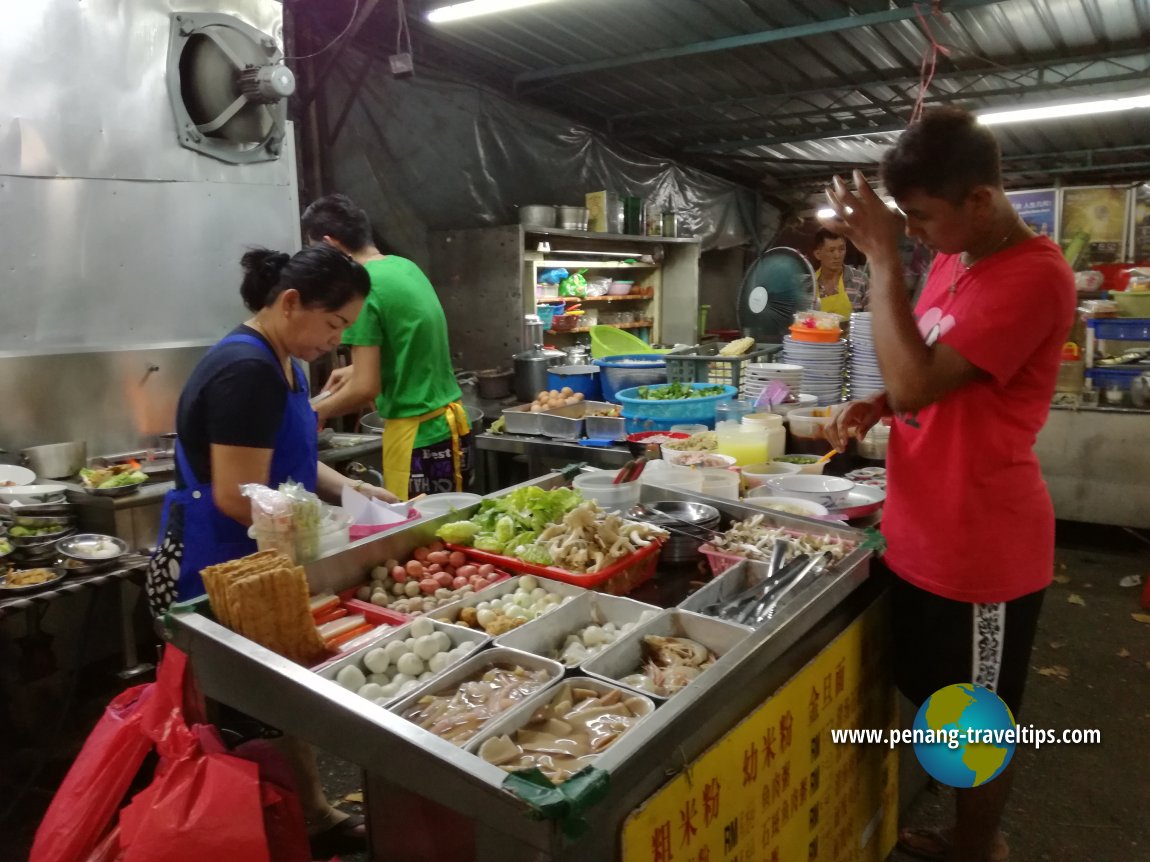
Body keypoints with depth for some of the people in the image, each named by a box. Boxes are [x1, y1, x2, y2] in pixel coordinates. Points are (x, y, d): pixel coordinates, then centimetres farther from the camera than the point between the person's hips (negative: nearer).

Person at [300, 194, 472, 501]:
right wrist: (355, 370, 28)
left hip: (419, 434, -8)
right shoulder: (404, 266, 9)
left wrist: (315, 413, 1)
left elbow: (366, 388, -16)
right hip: (448, 421, 8)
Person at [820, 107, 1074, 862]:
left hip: (981, 549, -9)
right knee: (941, 706, 23)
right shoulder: (952, 263, 7)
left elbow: (918, 381, -28)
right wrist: (875, 405, 0)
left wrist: (883, 257, -23)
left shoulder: (1033, 276, -21)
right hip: (925, 535, 9)